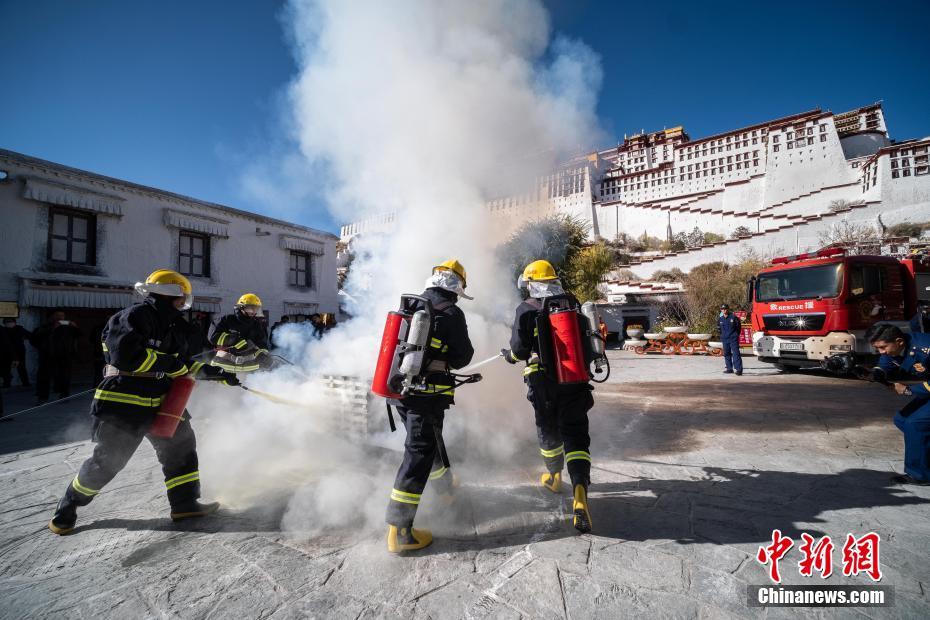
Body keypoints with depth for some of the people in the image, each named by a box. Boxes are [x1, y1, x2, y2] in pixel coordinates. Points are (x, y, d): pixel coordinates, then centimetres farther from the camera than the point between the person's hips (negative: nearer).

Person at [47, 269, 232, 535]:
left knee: (181, 444, 5)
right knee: (108, 460, 1)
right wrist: (168, 362, -22)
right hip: (123, 401, -8)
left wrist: (214, 372, 10)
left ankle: (185, 503, 14)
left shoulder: (175, 326, 13)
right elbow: (126, 356, -27)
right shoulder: (134, 316, -14)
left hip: (161, 401, 8)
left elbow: (183, 364, 18)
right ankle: (68, 507, 27)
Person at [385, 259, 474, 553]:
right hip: (427, 394, -8)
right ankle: (399, 529, 2)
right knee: (419, 454, -1)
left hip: (399, 390, 8)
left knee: (430, 442, 25)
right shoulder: (451, 313, -9)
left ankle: (446, 490, 48)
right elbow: (463, 356, -4)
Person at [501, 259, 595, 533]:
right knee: (575, 435, 3)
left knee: (549, 430, 20)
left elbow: (520, 349, -7)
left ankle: (554, 477, 41)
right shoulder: (572, 302, 5)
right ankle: (579, 492, -14)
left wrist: (510, 355, 15)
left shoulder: (526, 309, -6)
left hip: (543, 382, -2)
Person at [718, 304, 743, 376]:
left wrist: (736, 335, 5)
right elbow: (718, 328, 20)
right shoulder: (720, 319, 6)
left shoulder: (733, 317, -6)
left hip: (733, 338, -5)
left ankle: (739, 369, -10)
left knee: (736, 353, -10)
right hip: (725, 339, 5)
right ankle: (729, 369, 19)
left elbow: (739, 326, 4)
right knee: (726, 354, 10)